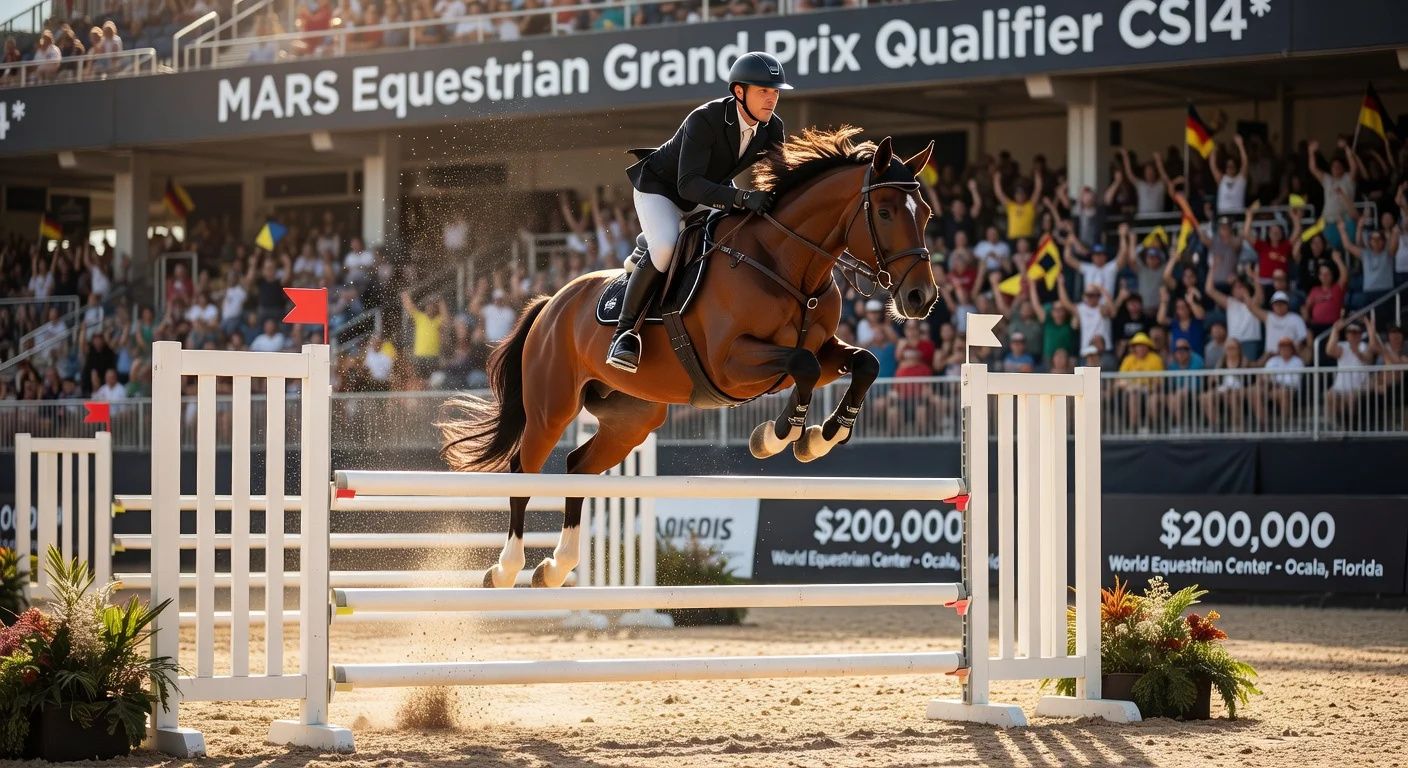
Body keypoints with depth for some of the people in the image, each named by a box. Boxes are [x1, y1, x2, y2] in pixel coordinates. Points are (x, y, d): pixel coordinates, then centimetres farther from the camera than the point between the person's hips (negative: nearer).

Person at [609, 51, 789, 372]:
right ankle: (624, 331, -21)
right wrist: (741, 197, -55)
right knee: (665, 248, -31)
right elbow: (688, 184, -43)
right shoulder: (704, 120, -35)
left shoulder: (772, 129, -15)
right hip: (659, 188, -7)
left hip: (709, 195, 7)